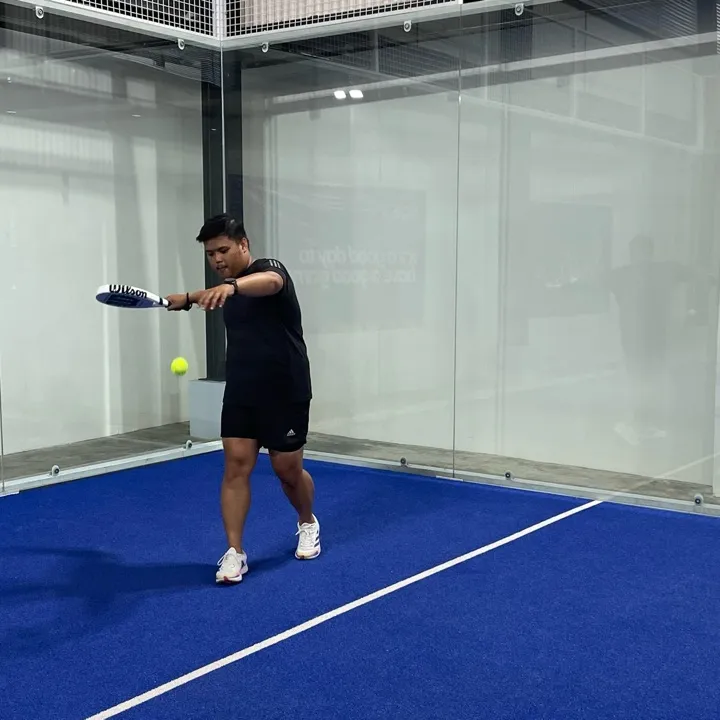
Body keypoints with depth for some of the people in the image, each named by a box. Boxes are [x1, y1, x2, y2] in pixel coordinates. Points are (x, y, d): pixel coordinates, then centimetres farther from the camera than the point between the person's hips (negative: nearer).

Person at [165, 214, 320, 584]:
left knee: (287, 469, 6)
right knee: (236, 464, -6)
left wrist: (230, 287, -63)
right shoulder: (227, 286, 7)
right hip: (241, 393, 6)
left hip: (285, 393, -6)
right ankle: (234, 553, -3)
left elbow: (270, 282, -45)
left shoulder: (269, 268, -16)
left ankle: (308, 524, 36)